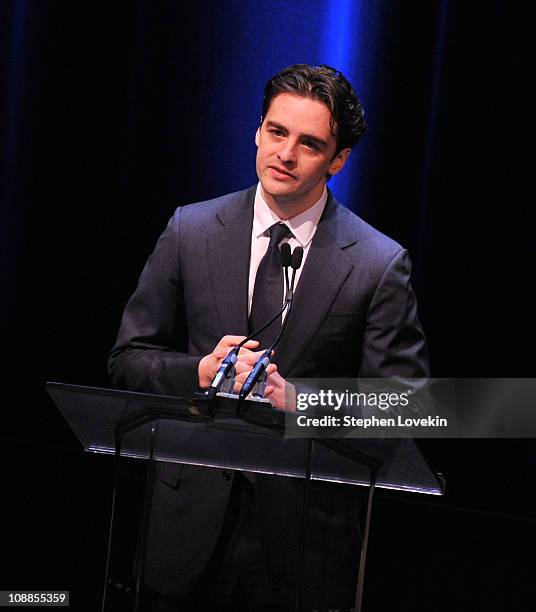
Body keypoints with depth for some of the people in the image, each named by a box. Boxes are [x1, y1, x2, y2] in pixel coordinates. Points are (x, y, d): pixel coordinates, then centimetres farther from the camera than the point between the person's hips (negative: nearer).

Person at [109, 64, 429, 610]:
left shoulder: (380, 264, -6)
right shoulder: (190, 231, 2)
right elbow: (128, 359, 6)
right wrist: (201, 372, -14)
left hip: (305, 532, -2)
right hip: (194, 517, 2)